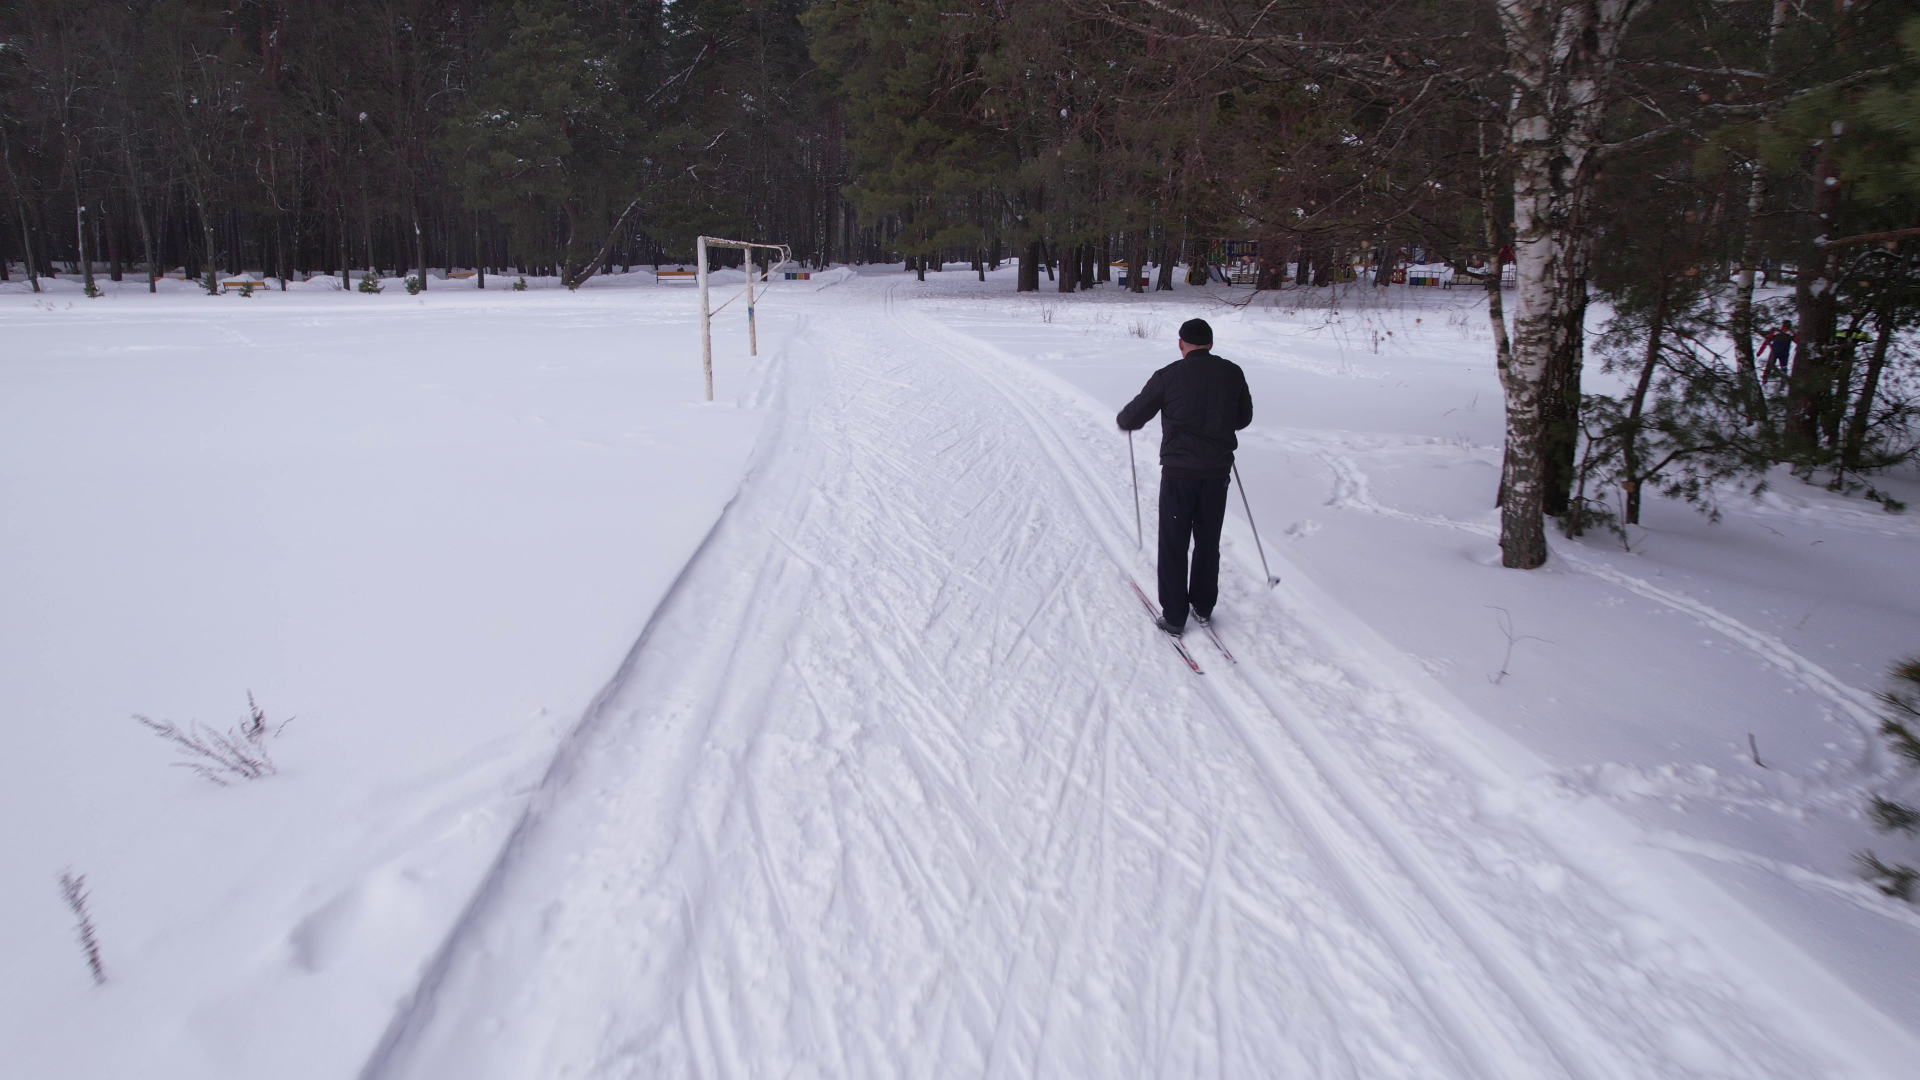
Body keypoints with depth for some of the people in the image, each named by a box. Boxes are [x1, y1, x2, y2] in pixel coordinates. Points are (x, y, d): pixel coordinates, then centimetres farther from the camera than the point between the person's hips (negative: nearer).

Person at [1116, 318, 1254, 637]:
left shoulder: (1168, 376, -10)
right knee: (1208, 543, 18)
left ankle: (1174, 617, 13)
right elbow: (1244, 418, 14)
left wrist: (1122, 419, 20)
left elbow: (1132, 419, -3)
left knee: (1173, 546, 8)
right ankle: (1203, 608, 29)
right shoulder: (1232, 373, 0)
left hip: (1179, 472, -3)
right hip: (1218, 471, 3)